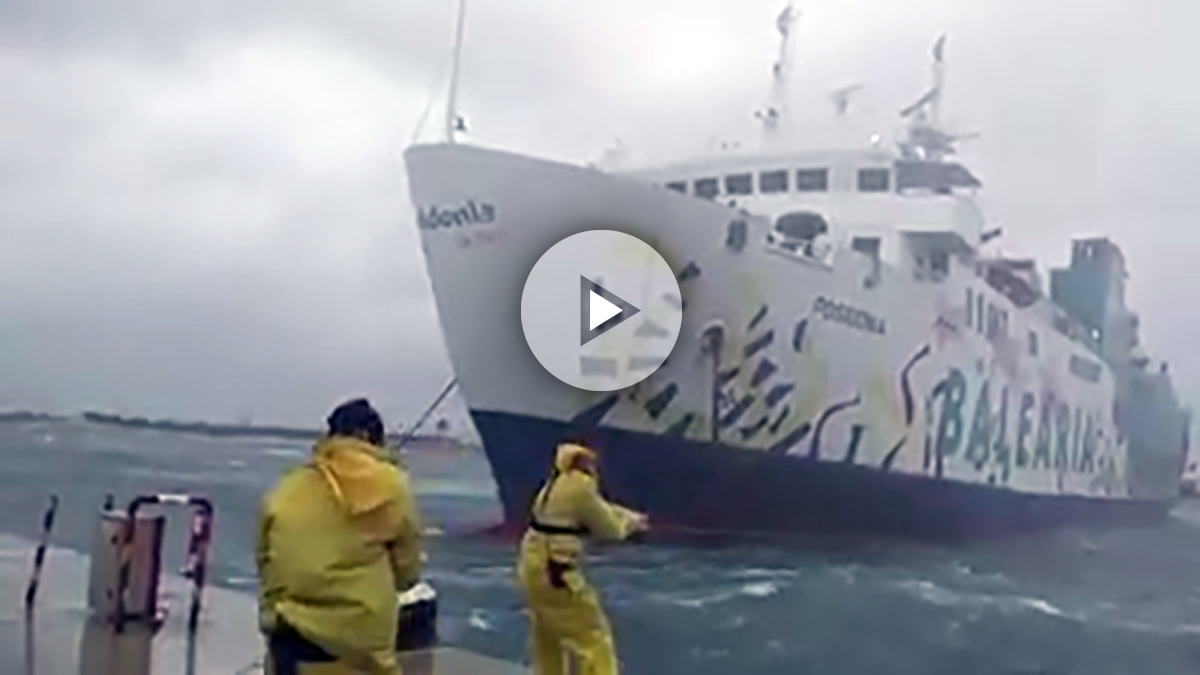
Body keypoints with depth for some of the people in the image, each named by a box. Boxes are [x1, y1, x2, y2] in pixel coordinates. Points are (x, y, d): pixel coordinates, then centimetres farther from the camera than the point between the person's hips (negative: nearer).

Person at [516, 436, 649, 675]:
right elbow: (608, 526, -6)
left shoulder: (560, 482, 12)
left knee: (548, 638, 25)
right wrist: (630, 522, 13)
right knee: (594, 639, -4)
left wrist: (630, 517, 14)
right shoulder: (579, 486, -17)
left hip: (535, 566, 10)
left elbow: (599, 509, 23)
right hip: (555, 571, -10)